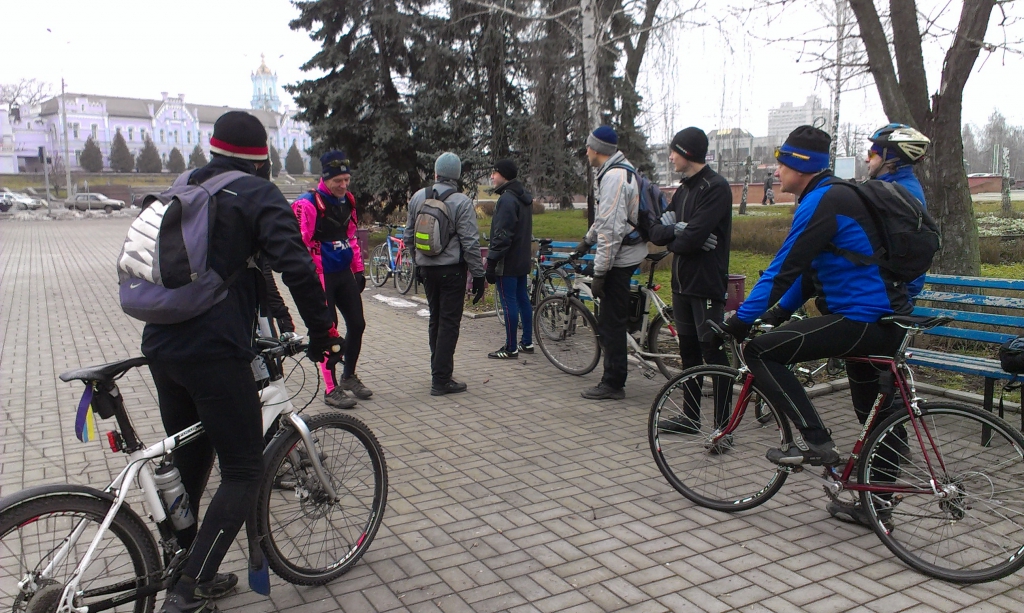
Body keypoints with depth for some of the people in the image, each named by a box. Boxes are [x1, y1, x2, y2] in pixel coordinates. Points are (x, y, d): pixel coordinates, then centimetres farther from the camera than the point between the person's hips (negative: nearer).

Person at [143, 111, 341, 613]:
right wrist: (322, 332, -9)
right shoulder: (257, 195, -5)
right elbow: (296, 267, -18)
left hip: (160, 347, 8)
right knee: (243, 473, -1)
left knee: (188, 464, 20)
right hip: (214, 353, -8)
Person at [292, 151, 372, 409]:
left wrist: (358, 269, 15)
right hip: (322, 277, -7)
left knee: (357, 324, 11)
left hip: (344, 274, 7)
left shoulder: (347, 201, 9)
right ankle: (331, 390, 9)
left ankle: (349, 376, 31)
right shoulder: (308, 204, -15)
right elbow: (301, 244, -17)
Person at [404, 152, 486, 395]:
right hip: (452, 268, -6)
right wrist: (478, 275, -9)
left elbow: (409, 235, 12)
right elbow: (470, 242, -15)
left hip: (427, 268, 6)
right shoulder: (461, 202, -12)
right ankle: (441, 380, -1)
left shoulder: (417, 197, 6)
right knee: (449, 322, -2)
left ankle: (438, 371, 27)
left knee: (435, 319, 18)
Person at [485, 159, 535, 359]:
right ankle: (527, 342, 22)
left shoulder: (506, 200, -18)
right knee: (523, 299, 14)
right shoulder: (525, 198, 13)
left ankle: (511, 349, 1)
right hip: (522, 260, 10)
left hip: (507, 262, -10)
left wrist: (491, 262, -18)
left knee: (509, 303, -5)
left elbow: (502, 236, -22)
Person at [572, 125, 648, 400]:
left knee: (611, 322, -3)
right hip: (628, 252, 10)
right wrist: (588, 239, 39)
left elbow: (611, 229, -25)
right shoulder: (620, 171, 14)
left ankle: (612, 384, 6)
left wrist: (599, 272, -23)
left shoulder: (614, 177, -21)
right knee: (610, 320, 19)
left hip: (619, 258, -10)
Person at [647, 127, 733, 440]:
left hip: (707, 285, -9)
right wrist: (678, 231, -12)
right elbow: (656, 232, 7)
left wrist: (673, 238, -3)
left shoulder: (716, 188, -12)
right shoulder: (683, 190, 16)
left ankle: (723, 425, 5)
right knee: (689, 351, 15)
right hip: (682, 282, 9)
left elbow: (691, 239, -23)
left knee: (713, 353, -3)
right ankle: (690, 416, 25)